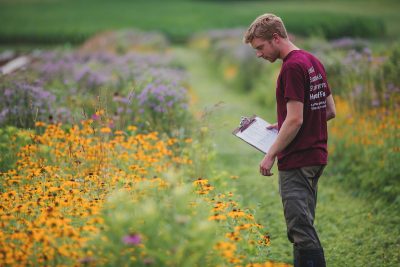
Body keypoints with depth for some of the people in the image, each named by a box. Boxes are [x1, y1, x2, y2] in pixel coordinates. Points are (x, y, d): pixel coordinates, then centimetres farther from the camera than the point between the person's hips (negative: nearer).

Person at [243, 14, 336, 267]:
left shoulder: (292, 67, -18)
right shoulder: (314, 61, 13)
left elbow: (295, 119, -22)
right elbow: (330, 110, 18)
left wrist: (271, 155, -13)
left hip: (297, 161, -10)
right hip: (315, 157, 10)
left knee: (301, 228, -8)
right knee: (302, 227, 15)